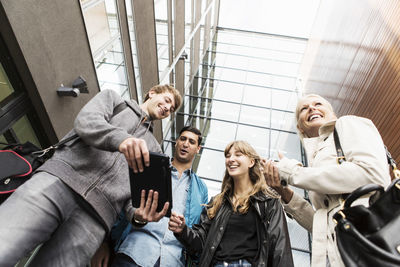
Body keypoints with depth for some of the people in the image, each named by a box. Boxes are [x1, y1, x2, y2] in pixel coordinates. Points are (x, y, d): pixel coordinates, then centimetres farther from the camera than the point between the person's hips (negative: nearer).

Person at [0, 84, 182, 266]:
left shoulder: (154, 149, 27)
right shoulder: (113, 98, 22)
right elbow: (85, 121, 0)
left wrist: (137, 212, -10)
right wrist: (121, 139, -21)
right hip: (61, 178, -1)